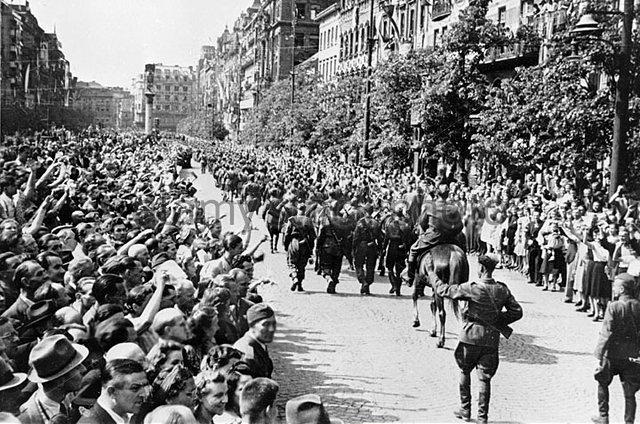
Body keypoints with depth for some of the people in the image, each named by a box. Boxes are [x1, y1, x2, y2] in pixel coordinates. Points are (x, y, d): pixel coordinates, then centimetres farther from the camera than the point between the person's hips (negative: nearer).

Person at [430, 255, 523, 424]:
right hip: (492, 340, 3)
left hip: (471, 337, -3)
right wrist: (498, 320, 12)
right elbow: (517, 312, 3)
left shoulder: (471, 289, -14)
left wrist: (431, 271, 3)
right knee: (485, 378, 8)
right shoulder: (503, 290, -2)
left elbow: (443, 289, -8)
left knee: (465, 372, 17)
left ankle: (465, 410, 21)